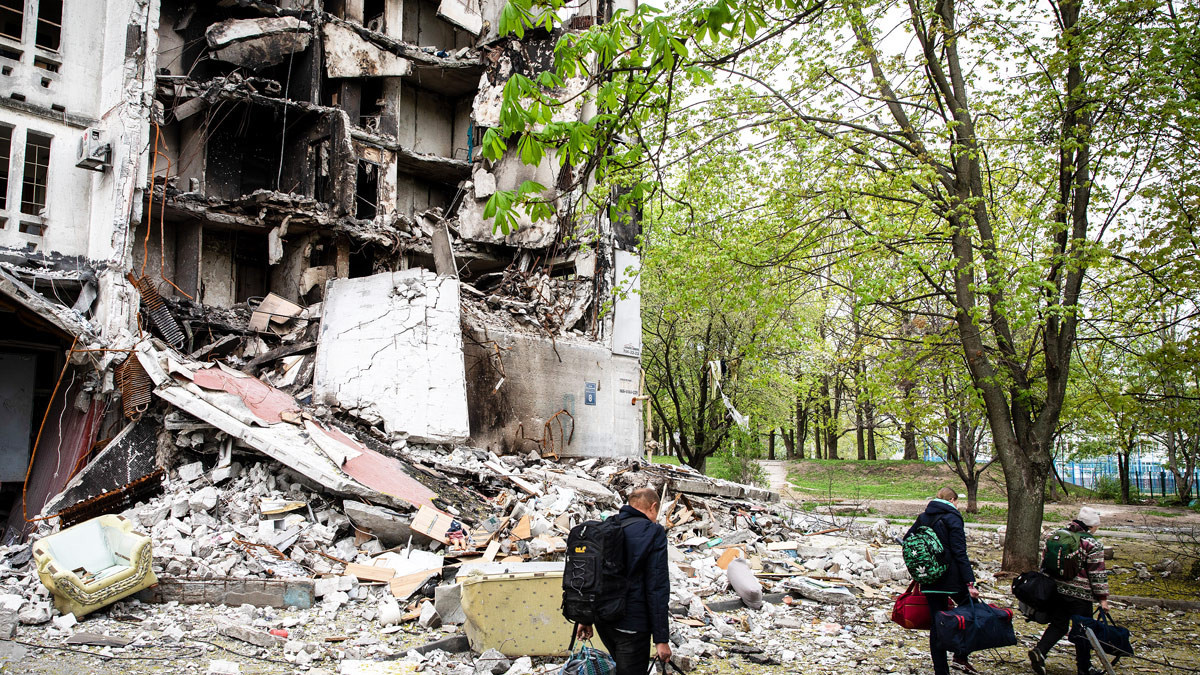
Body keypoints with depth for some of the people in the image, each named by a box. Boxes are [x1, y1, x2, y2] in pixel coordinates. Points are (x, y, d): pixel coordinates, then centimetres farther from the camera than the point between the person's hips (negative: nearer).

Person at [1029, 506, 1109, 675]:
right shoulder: (1093, 545, -12)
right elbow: (1098, 574, -10)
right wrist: (1103, 598, -3)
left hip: (1057, 590, 5)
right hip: (1080, 595, -5)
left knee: (1058, 625, 13)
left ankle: (1039, 650, -7)